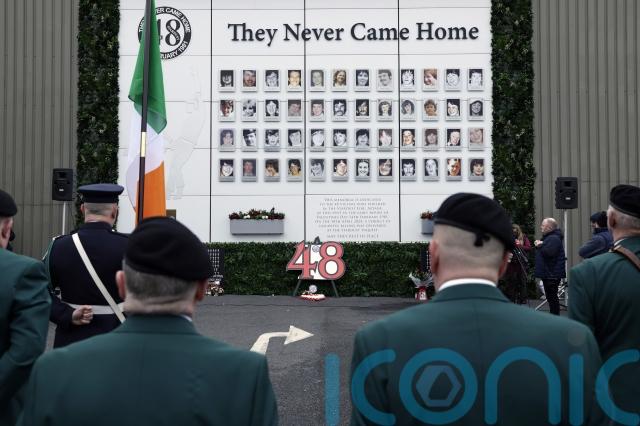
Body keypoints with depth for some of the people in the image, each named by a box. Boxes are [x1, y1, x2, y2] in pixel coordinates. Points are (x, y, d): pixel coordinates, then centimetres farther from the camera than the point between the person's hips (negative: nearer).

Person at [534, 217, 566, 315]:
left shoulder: (554, 238, -17)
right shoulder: (548, 237, 18)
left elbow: (549, 252, -30)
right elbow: (542, 252, 25)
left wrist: (541, 245, -16)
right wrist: (538, 245, 6)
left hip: (552, 273, -11)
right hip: (548, 273, 11)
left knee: (552, 296, -7)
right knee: (550, 296, 15)